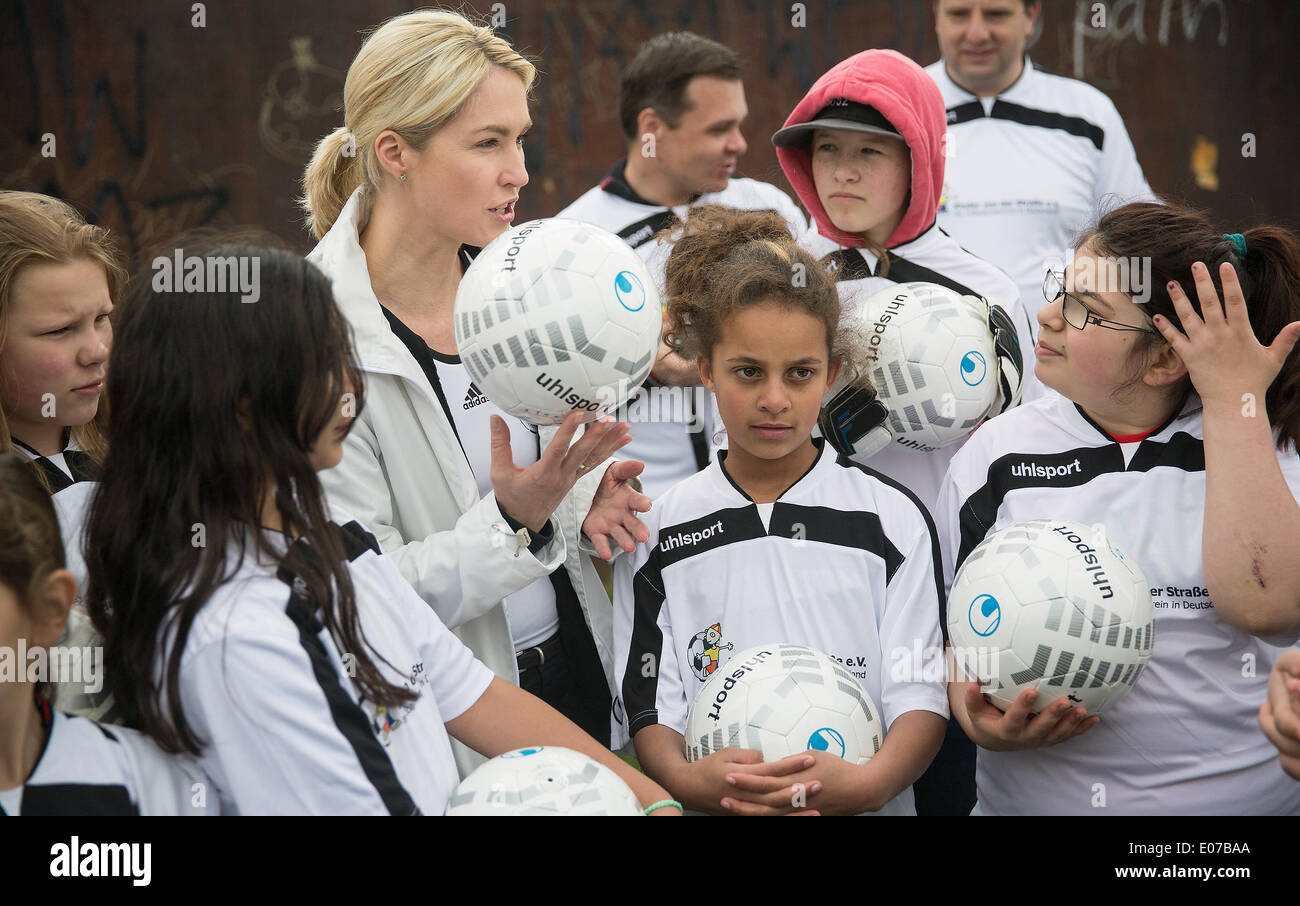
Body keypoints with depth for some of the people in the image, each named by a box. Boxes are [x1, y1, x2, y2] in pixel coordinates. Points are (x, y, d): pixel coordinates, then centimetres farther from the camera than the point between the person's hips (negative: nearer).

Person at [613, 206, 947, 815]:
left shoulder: (892, 518, 8)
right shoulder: (659, 534, 9)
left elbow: (920, 696, 1)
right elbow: (651, 709, 5)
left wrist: (868, 782, -17)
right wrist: (688, 779, -15)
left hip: (866, 810, 1)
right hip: (713, 809, -1)